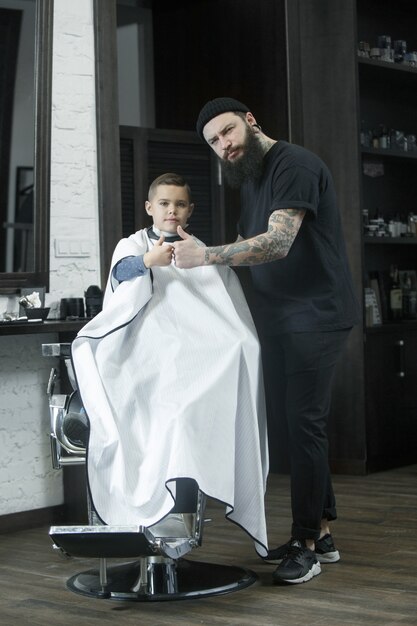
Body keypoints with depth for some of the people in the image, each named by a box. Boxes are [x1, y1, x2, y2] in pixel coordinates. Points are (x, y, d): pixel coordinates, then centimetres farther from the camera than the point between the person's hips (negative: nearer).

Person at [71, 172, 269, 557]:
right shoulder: (132, 245, 17)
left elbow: (228, 315, 17)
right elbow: (123, 270, -9)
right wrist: (148, 261, -32)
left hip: (196, 353, 2)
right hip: (146, 351, -2)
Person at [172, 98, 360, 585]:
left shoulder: (294, 165, -14)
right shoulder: (250, 180, 17)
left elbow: (278, 244, -24)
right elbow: (245, 249, 18)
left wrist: (205, 256, -27)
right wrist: (195, 249, 4)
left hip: (316, 316, -9)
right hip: (279, 320, 9)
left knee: (303, 422, -9)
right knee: (289, 421, 9)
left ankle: (308, 544, -1)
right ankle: (319, 533, 18)